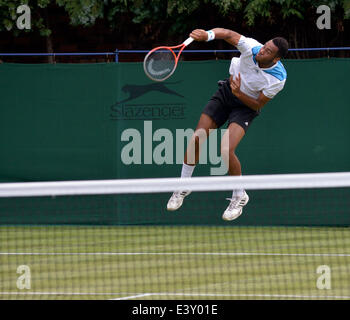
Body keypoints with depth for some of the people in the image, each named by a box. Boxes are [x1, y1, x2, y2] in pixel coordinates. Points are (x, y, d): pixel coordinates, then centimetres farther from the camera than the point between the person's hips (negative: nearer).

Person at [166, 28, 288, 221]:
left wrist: (239, 93, -33)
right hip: (226, 91, 4)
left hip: (246, 105, -4)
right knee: (197, 138, -3)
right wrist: (207, 35, -37)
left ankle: (239, 197, 2)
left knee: (226, 150, -22)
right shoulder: (251, 47, -26)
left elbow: (258, 105, -18)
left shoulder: (278, 79, -29)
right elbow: (227, 34, -17)